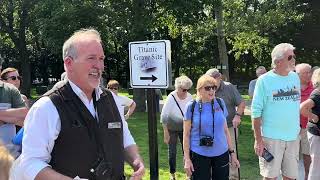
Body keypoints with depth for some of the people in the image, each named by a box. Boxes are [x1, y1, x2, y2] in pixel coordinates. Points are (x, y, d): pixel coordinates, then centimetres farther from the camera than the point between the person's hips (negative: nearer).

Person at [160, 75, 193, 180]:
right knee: (172, 152, 7)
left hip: (184, 128, 2)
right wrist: (166, 133, -17)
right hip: (172, 129, -2)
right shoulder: (171, 98, -22)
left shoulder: (189, 97, -13)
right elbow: (164, 116, -18)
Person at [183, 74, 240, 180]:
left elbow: (225, 130, 10)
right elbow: (186, 134, -3)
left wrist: (232, 153, 9)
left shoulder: (220, 103, 3)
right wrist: (187, 159, -6)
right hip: (199, 155, -3)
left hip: (221, 154, 3)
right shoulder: (192, 106, -5)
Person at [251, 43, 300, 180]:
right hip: (271, 137, -4)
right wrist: (258, 139, -11)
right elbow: (256, 111, -9)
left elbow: (296, 104, 13)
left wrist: (298, 131, 11)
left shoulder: (295, 77, 6)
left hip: (293, 137, 5)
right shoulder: (264, 80, -10)